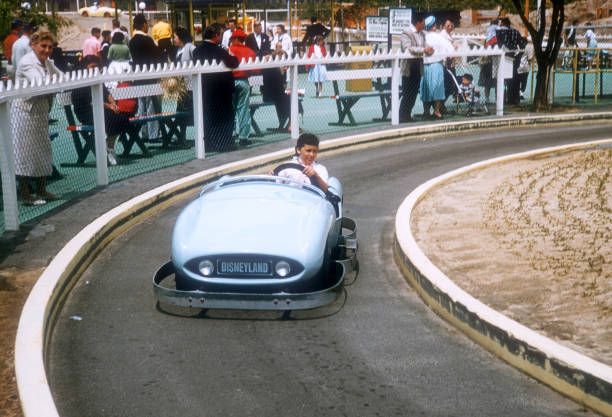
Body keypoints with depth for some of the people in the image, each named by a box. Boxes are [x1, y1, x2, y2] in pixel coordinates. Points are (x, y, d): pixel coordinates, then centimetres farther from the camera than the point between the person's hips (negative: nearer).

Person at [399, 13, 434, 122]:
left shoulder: (422, 34, 16)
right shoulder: (406, 33, -10)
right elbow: (407, 48, -23)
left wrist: (429, 51, -2)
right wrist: (424, 50, -27)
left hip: (418, 68, 7)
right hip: (409, 69, -7)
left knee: (413, 95, 10)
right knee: (407, 96, -5)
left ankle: (407, 116, 18)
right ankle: (402, 118, 2)